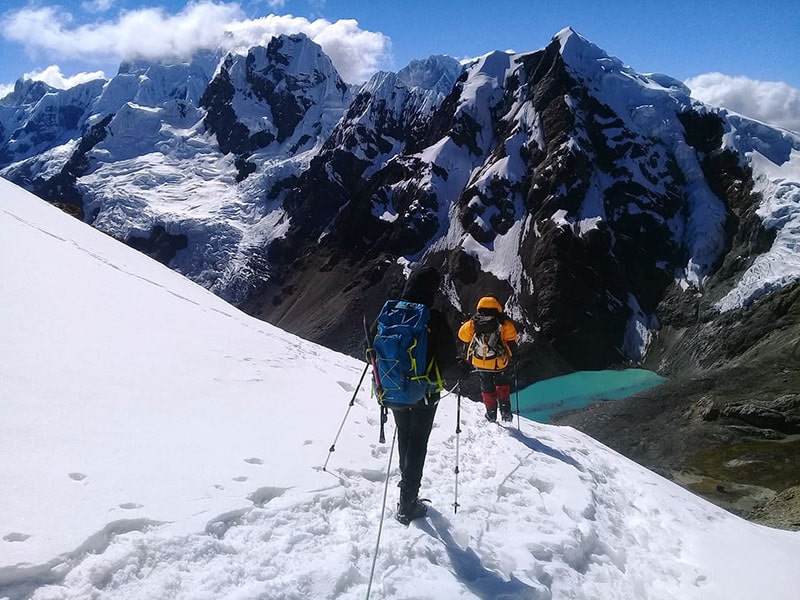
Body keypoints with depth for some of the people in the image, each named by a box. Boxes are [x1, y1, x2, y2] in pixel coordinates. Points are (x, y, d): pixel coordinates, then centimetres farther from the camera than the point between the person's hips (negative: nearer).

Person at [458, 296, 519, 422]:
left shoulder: (473, 323, -8)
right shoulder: (504, 324, -11)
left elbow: (462, 335, 3)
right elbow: (511, 341, -8)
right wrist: (511, 354, 10)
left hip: (480, 363, 1)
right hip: (499, 363, -1)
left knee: (487, 387, 21)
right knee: (502, 384, 24)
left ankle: (491, 413, 25)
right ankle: (505, 409, 13)